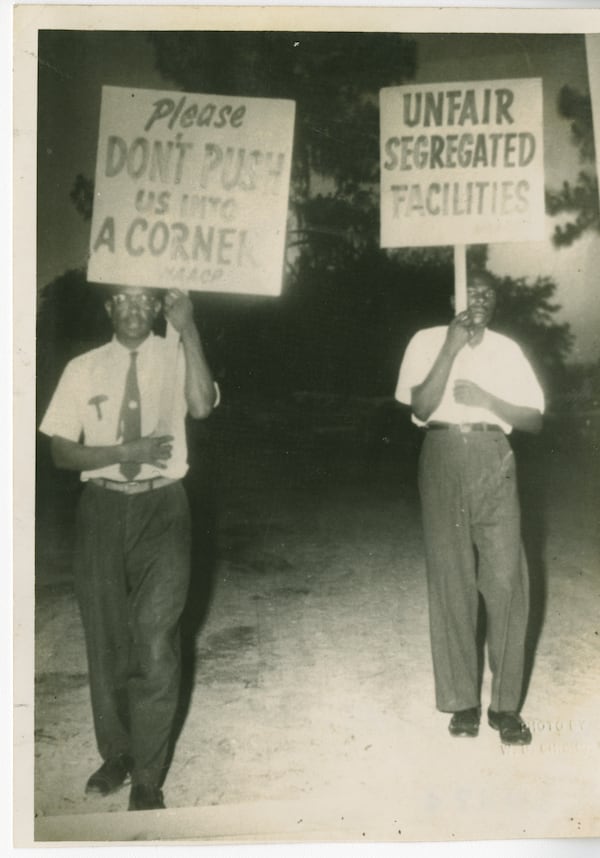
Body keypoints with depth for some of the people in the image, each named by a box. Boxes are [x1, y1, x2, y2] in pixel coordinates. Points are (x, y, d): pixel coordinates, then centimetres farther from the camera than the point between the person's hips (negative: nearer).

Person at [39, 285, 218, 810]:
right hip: (102, 507, 3)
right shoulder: (84, 369, 6)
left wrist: (188, 329, -21)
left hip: (162, 508, -2)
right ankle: (116, 754, 31)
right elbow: (60, 450, 2)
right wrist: (124, 451, -13)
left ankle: (148, 778, 10)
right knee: (106, 639, 12)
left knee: (156, 643, -6)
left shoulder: (175, 357, 1)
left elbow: (201, 406, -20)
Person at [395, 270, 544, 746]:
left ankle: (506, 703, 4)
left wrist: (485, 398, -8)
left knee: (506, 580, -5)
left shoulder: (508, 349, 11)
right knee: (451, 581, 0)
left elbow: (534, 419, 7)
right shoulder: (428, 341, 5)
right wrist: (451, 348, -11)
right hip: (444, 459, -1)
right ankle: (463, 701, 9)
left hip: (494, 461, 1)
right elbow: (421, 408, -7)